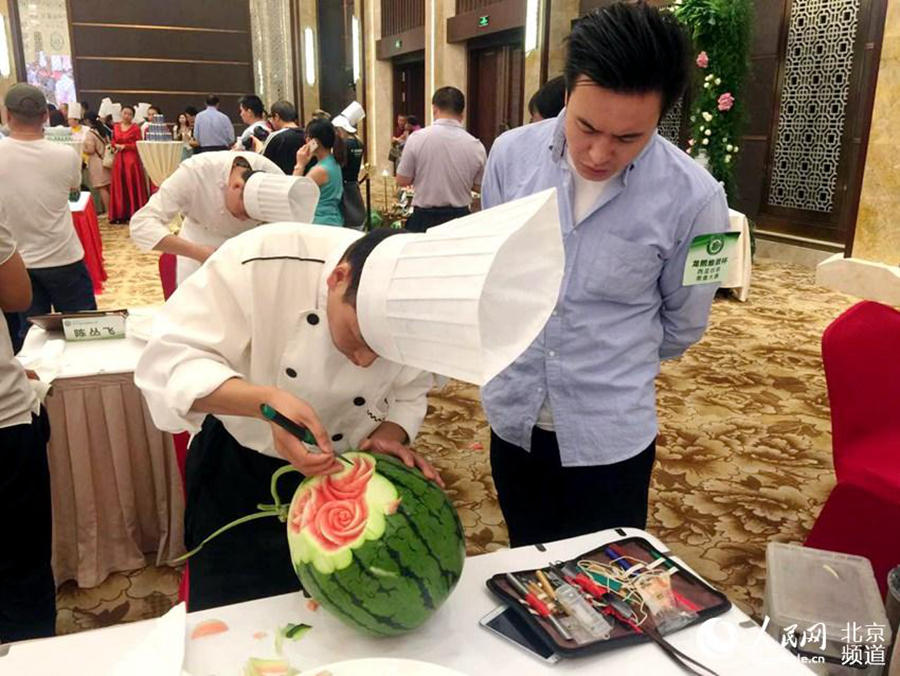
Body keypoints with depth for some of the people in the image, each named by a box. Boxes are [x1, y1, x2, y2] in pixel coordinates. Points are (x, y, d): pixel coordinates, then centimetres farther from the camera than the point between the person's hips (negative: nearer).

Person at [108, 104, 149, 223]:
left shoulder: (136, 128, -3)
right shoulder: (116, 127, 12)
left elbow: (139, 144, -5)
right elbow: (113, 141, 18)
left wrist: (124, 146, -9)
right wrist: (116, 146, -3)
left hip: (132, 159, -5)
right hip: (119, 159, 5)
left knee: (132, 186, -3)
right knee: (119, 187, 4)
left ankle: (133, 214, 1)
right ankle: (120, 214, 9)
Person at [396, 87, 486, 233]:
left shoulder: (417, 138, -8)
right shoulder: (476, 145, -3)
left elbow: (402, 181, -2)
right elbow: (479, 187, 7)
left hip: (424, 218, -1)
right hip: (460, 217, 2)